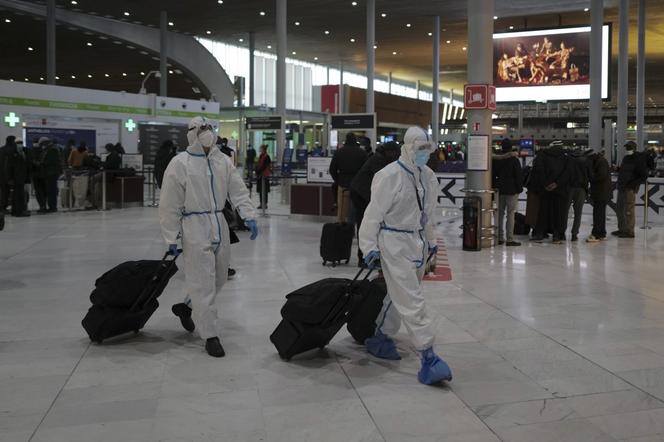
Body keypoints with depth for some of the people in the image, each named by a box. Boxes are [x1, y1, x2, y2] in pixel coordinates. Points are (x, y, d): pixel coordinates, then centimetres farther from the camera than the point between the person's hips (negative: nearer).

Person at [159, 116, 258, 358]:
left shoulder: (223, 160, 8)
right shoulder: (179, 164, -7)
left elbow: (238, 190, 7)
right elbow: (170, 206, -6)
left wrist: (249, 216, -7)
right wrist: (171, 239, -6)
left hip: (219, 226, 6)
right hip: (195, 228, -6)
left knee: (218, 278, 16)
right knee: (204, 283, -4)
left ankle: (187, 307, 40)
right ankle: (210, 335, 7)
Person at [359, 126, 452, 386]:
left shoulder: (428, 176, 8)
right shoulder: (390, 176, -16)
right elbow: (374, 212, -14)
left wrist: (431, 240, 21)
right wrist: (370, 246, -14)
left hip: (417, 242, 8)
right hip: (394, 243, -8)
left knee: (399, 295, 18)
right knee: (412, 301, -8)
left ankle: (381, 338, 36)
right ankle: (428, 357, -7)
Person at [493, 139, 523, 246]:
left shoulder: (496, 160, 4)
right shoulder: (514, 160, -9)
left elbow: (493, 174, 9)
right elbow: (519, 176, -9)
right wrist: (519, 188, 1)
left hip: (500, 189, 4)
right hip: (512, 190, -4)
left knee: (499, 213, 11)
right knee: (510, 214, -3)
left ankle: (499, 238, 14)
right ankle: (509, 239, -5)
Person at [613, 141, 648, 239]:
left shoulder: (639, 160, -9)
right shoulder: (626, 158, 16)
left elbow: (644, 176, -12)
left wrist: (632, 184, -17)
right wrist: (618, 169, 10)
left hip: (630, 189, -9)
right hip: (621, 187, 9)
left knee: (628, 211, -8)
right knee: (619, 210, 13)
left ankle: (629, 232, -2)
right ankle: (622, 229, 24)